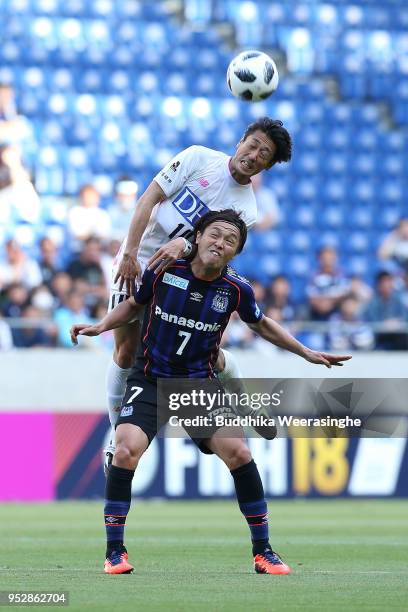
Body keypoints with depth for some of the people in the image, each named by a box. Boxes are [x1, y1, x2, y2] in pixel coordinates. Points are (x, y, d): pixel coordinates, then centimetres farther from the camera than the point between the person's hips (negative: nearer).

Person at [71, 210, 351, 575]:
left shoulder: (236, 289, -8)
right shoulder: (164, 271, -11)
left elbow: (261, 324, 13)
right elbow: (134, 304, 9)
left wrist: (307, 353, 12)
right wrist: (100, 326, -6)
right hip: (150, 380, -1)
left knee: (238, 452, -14)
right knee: (127, 450, -23)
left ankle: (263, 551, 2)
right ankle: (115, 551, -7)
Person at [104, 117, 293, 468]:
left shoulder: (246, 208, 0)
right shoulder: (199, 158, -4)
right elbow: (148, 199, -9)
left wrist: (183, 245, -41)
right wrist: (130, 253, -19)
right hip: (135, 263, -1)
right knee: (127, 353, -7)